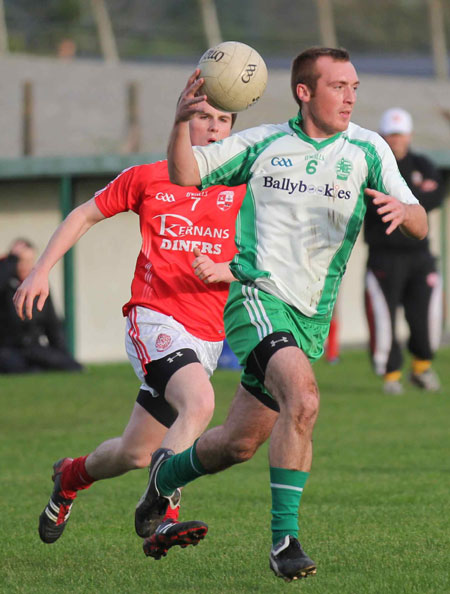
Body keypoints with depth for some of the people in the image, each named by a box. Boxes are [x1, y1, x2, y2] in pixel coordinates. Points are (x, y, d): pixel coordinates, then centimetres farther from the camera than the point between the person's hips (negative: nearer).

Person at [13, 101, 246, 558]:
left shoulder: (241, 190, 9)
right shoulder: (147, 177, 7)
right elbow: (85, 215, 17)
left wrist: (221, 270, -12)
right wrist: (41, 271, 10)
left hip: (207, 336, 3)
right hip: (154, 318, -3)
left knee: (135, 455, 5)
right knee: (200, 402, -33)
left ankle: (72, 475, 37)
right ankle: (161, 518, -33)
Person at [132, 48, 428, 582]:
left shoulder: (367, 150, 3)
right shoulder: (262, 143, 2)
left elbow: (419, 227, -3)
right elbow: (185, 175, 6)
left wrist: (401, 210, -28)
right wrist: (181, 123, -14)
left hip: (313, 316, 4)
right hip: (257, 296, -4)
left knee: (240, 443, 10)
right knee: (303, 398, -29)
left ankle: (167, 473, 42)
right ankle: (284, 539, -23)